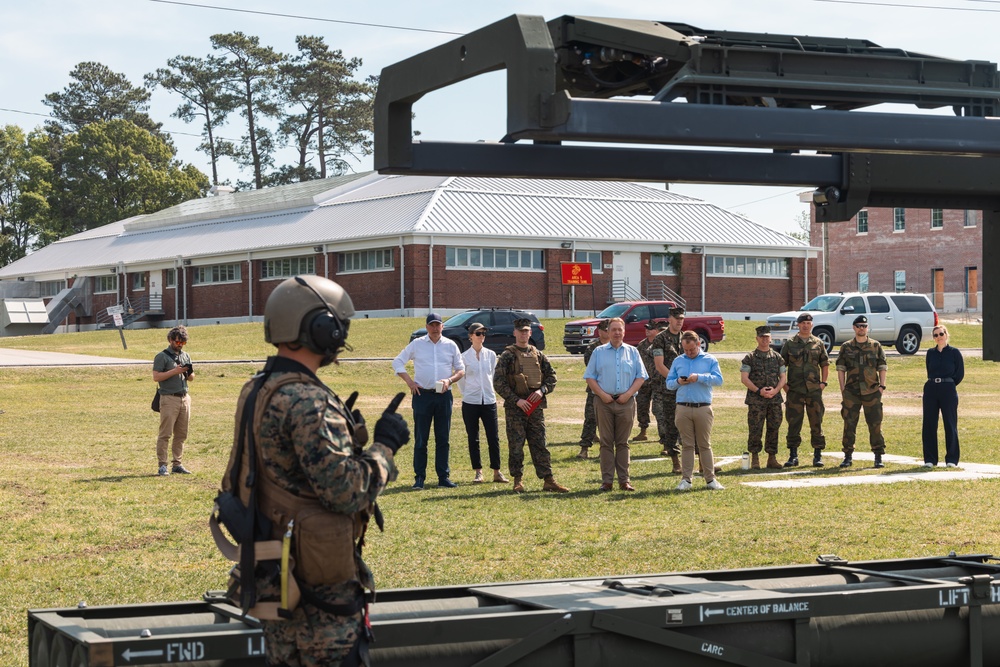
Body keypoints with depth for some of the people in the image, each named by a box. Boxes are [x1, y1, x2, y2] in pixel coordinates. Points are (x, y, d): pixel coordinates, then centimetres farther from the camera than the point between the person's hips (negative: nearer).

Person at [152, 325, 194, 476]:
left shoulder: (186, 356, 17)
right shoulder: (162, 357, -2)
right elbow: (156, 377, -10)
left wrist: (189, 373, -1)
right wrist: (174, 371, -16)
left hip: (185, 397, 6)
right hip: (169, 398, -6)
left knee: (181, 434, 6)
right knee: (165, 434, -7)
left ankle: (177, 464, 12)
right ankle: (162, 465, -6)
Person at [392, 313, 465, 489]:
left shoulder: (451, 345, 8)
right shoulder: (417, 344, 4)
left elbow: (461, 369, 12)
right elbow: (397, 362, 7)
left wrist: (450, 380, -8)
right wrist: (409, 381, -5)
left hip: (444, 395, 2)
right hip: (422, 395, -2)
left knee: (443, 439, 5)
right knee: (420, 439, -1)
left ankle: (443, 477, 10)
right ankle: (419, 477, 2)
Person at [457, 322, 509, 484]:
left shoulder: (491, 355, 6)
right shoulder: (464, 357, -1)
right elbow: (461, 380, 8)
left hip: (489, 401, 2)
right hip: (470, 403, -2)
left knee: (494, 438, 0)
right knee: (473, 439, 2)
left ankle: (497, 472, 7)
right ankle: (478, 473, 9)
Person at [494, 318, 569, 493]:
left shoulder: (537, 355, 12)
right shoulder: (507, 355, -1)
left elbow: (551, 376, 16)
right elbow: (498, 382, -7)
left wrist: (542, 390, -4)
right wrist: (516, 400, -13)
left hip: (536, 406, 3)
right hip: (515, 407, -3)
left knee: (539, 444, 4)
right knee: (516, 445, 0)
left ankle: (548, 480, 4)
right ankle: (518, 480, 9)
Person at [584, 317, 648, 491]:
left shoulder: (633, 352, 10)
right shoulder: (599, 352, 9)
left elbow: (641, 376, 6)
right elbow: (590, 377, 5)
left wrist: (628, 393, -8)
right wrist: (602, 394, -8)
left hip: (626, 402, 0)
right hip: (604, 401, 0)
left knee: (623, 442, 3)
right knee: (606, 442, 0)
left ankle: (624, 480, 6)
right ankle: (606, 481, 2)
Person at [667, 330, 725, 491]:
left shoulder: (710, 360, 7)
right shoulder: (678, 361, 15)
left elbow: (718, 380, -5)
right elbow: (668, 383, 14)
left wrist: (699, 377, -16)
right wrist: (678, 382, -8)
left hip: (703, 408, -2)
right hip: (683, 408, 2)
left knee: (705, 445, 2)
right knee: (687, 445, 3)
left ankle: (710, 479, 6)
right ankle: (686, 479, 5)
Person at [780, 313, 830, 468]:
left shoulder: (818, 344, 8)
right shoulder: (790, 343, 5)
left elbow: (825, 364, 13)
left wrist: (823, 382, 2)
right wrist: (783, 384, -2)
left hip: (814, 390, 1)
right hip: (794, 390, -1)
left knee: (816, 422, 2)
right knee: (794, 423, 1)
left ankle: (818, 455, 9)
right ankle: (793, 456, 8)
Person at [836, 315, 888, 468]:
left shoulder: (876, 346, 7)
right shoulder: (846, 347, 7)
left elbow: (882, 368, 7)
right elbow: (840, 369, 7)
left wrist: (882, 386, -3)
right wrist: (842, 388, 0)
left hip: (872, 392, 0)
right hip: (851, 392, 0)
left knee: (875, 424, 1)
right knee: (849, 424, 2)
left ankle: (878, 457, 7)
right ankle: (848, 456, 10)